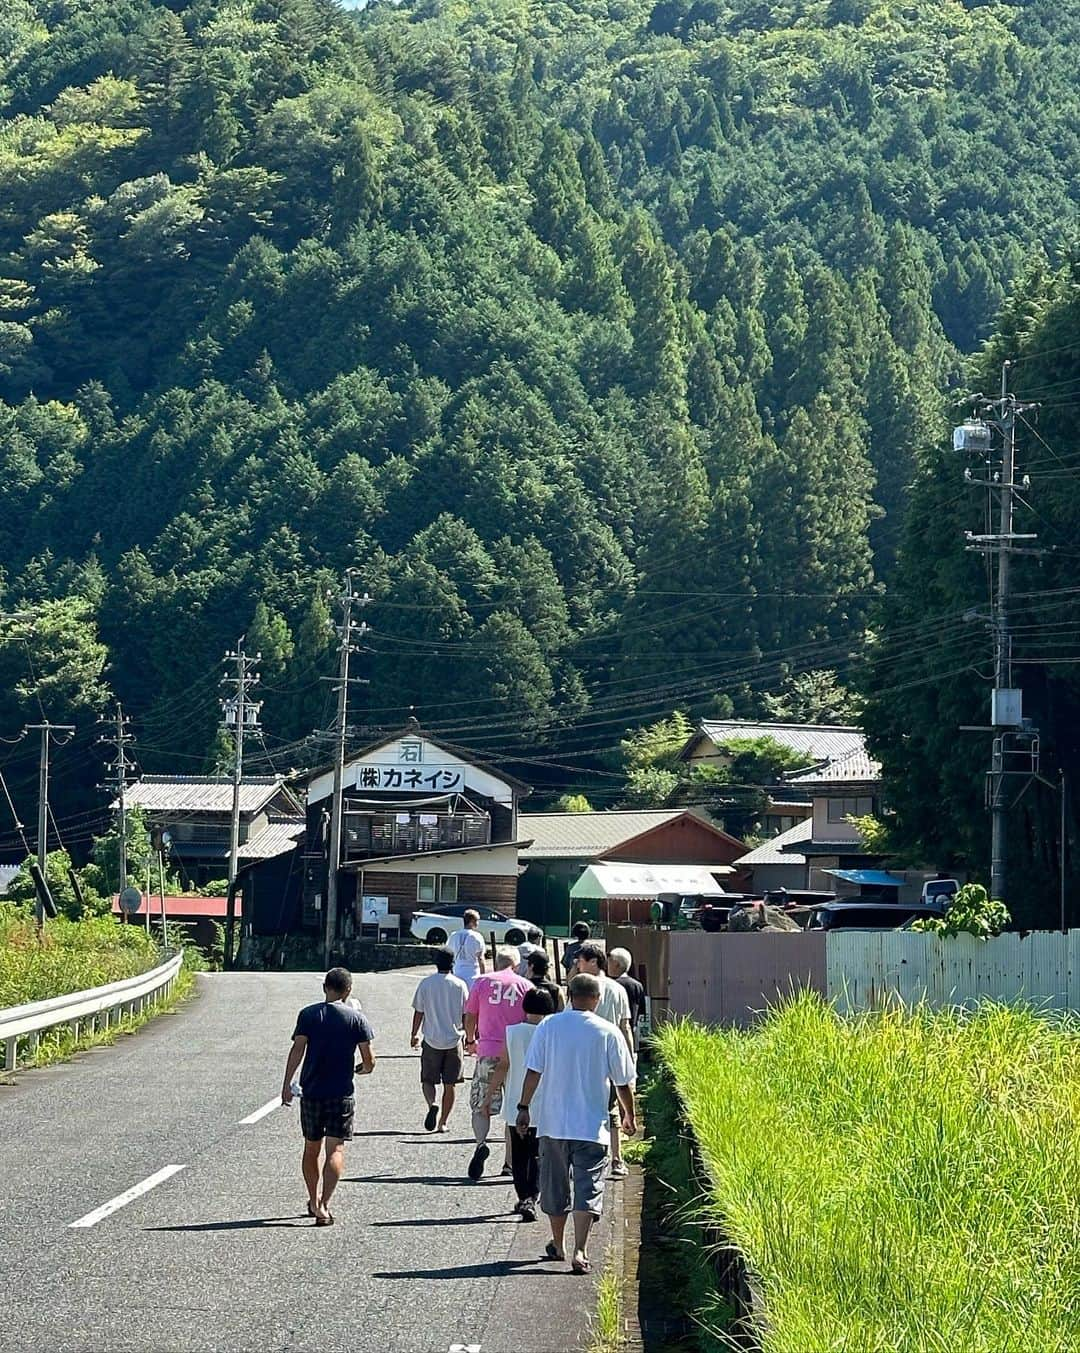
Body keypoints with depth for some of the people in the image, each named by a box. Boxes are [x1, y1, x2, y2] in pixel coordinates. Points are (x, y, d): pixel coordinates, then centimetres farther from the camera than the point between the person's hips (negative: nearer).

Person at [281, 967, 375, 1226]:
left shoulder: (308, 1014, 1)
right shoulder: (356, 1019, -2)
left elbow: (297, 1049, -8)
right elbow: (369, 1061, -4)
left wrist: (287, 1083, -7)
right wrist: (362, 1069, 19)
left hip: (311, 1091, 2)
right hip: (341, 1093, -2)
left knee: (311, 1148, 17)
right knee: (336, 1150, -4)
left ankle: (314, 1202, 30)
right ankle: (324, 1205, -18)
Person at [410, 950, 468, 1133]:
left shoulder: (426, 984, -2)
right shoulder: (460, 985, -2)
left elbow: (418, 1012, 1)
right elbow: (466, 1015, 2)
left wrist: (414, 1035, 14)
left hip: (431, 1040, 0)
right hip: (453, 1040, 1)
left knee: (427, 1080, 9)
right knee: (450, 1084, 10)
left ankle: (432, 1104, -19)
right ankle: (443, 1123, 11)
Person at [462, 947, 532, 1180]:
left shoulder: (482, 982, 5)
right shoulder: (526, 986, 4)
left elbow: (470, 1016, 10)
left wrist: (470, 1041, 27)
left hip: (488, 1051, 0)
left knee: (480, 1106, 7)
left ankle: (481, 1142, -20)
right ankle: (511, 1162, 11)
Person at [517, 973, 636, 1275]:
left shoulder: (549, 1027, -3)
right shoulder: (608, 1033, -6)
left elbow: (533, 1071, -4)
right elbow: (623, 1082, 0)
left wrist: (524, 1107, 4)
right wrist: (629, 1115, 15)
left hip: (553, 1123, 2)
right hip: (592, 1126, -2)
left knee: (554, 1186, 16)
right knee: (588, 1189, -2)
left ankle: (558, 1245, 30)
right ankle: (580, 1250, -16)